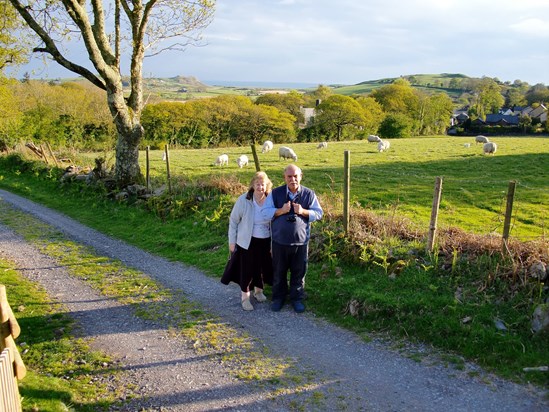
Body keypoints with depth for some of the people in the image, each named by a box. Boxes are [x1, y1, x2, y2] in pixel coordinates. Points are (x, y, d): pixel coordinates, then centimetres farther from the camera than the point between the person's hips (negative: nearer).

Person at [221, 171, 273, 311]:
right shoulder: (243, 200, -15)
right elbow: (233, 221, -5)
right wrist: (232, 241, -4)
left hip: (266, 242, 3)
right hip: (247, 242, -2)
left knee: (263, 267, 15)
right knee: (246, 269, 7)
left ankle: (258, 291, 40)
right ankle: (245, 297, 25)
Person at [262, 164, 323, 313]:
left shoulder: (309, 194, -3)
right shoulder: (275, 193, -4)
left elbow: (318, 213, -1)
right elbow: (265, 213, -5)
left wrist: (303, 211, -18)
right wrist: (281, 210, -22)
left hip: (301, 241, 0)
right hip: (280, 240, 0)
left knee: (299, 272, 12)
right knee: (279, 272, 14)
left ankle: (296, 298, 31)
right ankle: (278, 297, 33)